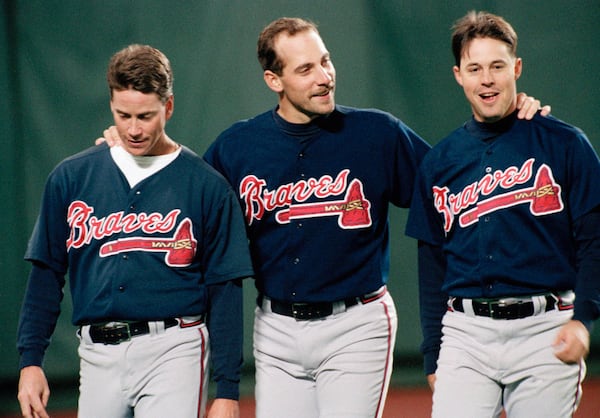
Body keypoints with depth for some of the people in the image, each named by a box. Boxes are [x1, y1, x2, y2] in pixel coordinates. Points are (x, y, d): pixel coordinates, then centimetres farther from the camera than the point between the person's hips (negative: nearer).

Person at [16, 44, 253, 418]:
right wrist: (31, 360, 4)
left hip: (173, 353, -3)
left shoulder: (207, 187, 1)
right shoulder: (71, 177, 8)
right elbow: (47, 275, 12)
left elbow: (224, 291, 1)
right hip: (98, 355, 3)